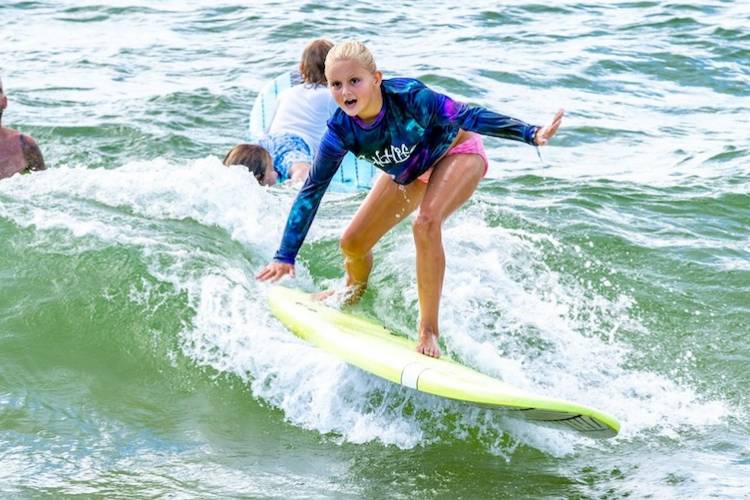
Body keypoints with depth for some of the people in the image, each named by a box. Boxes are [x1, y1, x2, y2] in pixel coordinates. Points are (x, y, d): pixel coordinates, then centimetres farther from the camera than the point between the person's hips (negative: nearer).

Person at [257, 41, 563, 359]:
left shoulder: (409, 97, -39)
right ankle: (354, 293, 43)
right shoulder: (340, 132, -25)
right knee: (353, 243, 5)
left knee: (426, 223, -33)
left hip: (456, 152, -5)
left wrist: (531, 134, -46)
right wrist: (285, 257, -17)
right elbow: (311, 192, -17)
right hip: (408, 171, 5)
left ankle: (429, 331, -21)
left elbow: (468, 116, -37)